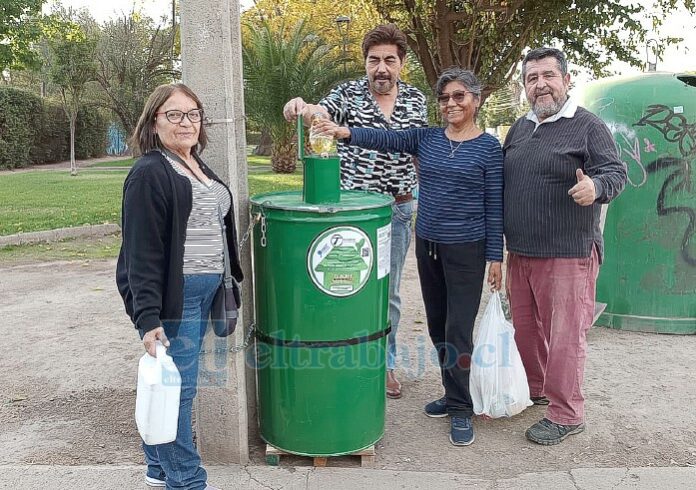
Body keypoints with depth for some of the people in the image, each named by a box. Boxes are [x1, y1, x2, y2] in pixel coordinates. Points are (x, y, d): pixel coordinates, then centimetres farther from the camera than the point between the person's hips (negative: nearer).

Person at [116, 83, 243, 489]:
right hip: (172, 295, -8)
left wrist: (226, 282, 21)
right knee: (177, 387, -2)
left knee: (172, 385, 16)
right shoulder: (150, 174, -13)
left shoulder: (197, 166, 14)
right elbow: (141, 252, -18)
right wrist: (148, 318, -24)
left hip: (204, 290, 8)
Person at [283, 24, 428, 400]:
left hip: (398, 209, 3)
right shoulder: (348, 93, -4)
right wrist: (301, 107, -46)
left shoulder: (416, 100, 5)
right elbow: (321, 112, -23)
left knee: (388, 292, 12)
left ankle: (385, 363, 27)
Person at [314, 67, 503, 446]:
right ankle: (453, 394, 31)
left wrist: (495, 257, -7)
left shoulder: (488, 147, -5)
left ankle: (461, 409, 12)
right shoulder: (427, 138, 7)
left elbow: (494, 205, -5)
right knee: (437, 326, 14)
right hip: (427, 244, 5)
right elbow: (385, 139, -7)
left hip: (466, 249, -5)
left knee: (458, 330, -3)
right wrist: (346, 133, -24)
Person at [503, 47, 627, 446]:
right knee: (525, 328, 16)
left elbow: (616, 173, -12)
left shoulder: (588, 126, -6)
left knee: (564, 334, -1)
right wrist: (505, 242, 15)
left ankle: (566, 415, 12)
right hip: (520, 252, 7)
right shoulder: (520, 128, 14)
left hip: (568, 254, -7)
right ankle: (534, 390, 36)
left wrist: (596, 186, -34)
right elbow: (503, 182, 21)